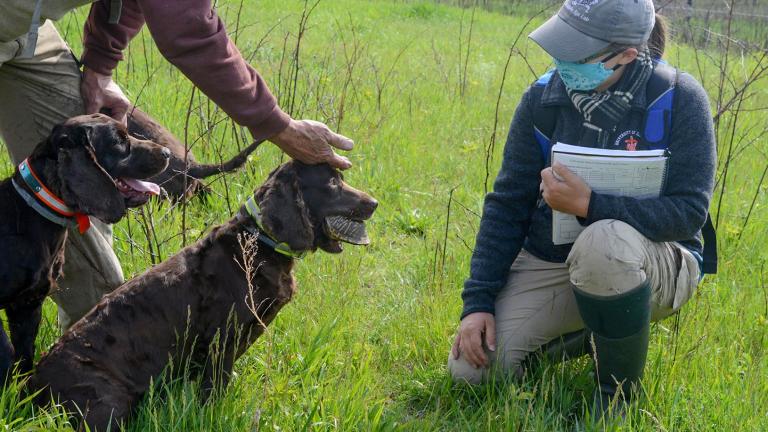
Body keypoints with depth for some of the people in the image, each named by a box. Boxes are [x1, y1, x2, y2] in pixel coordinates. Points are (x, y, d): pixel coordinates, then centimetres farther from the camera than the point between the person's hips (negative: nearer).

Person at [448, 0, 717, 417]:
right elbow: (507, 204, -1)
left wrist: (588, 204, -30)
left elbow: (689, 212, -20)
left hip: (653, 264, -4)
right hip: (548, 261, 4)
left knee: (604, 241, -40)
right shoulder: (544, 96, -5)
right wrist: (477, 302, -8)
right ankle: (587, 334, 16)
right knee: (470, 367, -13)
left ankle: (618, 397, -16)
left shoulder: (679, 99, -16)